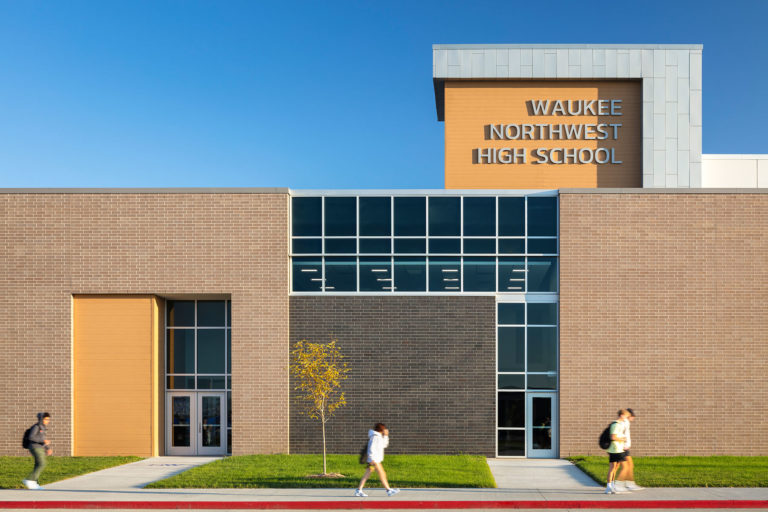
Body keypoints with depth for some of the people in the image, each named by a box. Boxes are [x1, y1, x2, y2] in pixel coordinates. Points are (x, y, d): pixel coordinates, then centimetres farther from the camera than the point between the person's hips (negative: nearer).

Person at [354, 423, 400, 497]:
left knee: (367, 475, 8)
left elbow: (384, 445, 23)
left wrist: (386, 436, 13)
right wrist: (372, 459, -24)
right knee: (382, 474, -4)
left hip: (376, 460, 10)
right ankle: (389, 490, 2)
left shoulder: (379, 437, 15)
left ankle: (359, 490, 9)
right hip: (374, 460, -10)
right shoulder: (375, 437, -15)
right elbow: (371, 448, -21)